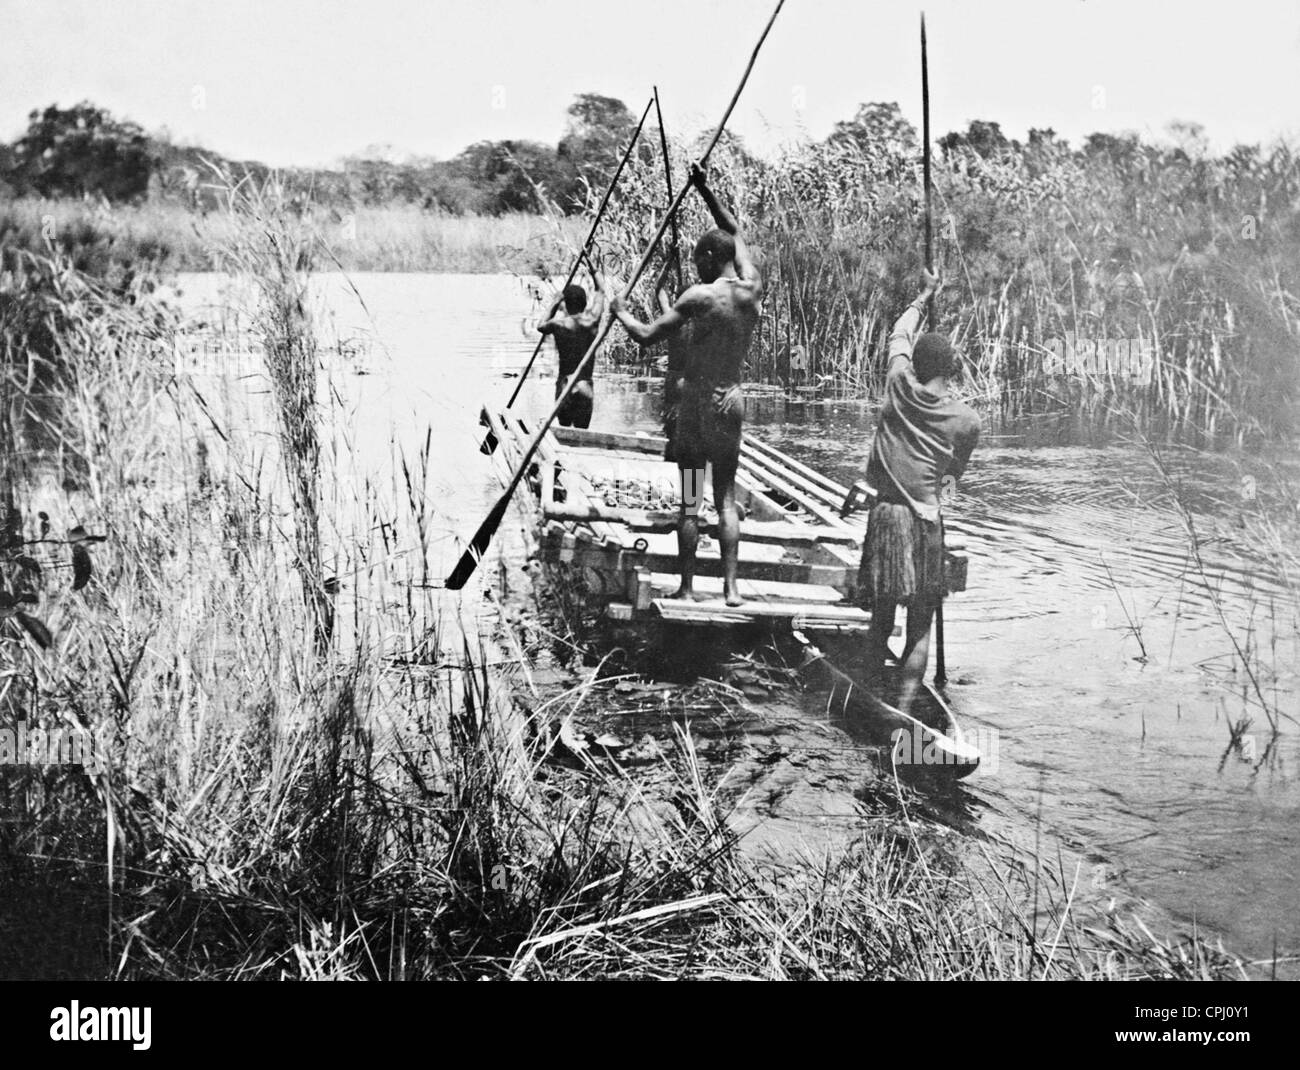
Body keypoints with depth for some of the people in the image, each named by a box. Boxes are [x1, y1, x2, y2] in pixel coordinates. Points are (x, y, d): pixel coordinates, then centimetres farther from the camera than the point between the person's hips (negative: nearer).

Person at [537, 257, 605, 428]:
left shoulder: (559, 324, -4)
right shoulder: (591, 321, -3)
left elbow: (541, 326, 21)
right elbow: (600, 290, 14)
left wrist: (555, 304, 24)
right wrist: (592, 267, 25)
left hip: (564, 386, 0)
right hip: (585, 387, 0)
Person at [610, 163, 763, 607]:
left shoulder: (700, 296, -13)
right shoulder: (752, 290, 2)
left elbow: (647, 336, -14)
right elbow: (736, 233, 18)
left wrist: (620, 311, 4)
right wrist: (706, 191, 24)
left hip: (697, 400, -4)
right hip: (733, 401, 5)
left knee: (689, 499, 2)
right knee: (726, 498, 8)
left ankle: (687, 587, 3)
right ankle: (731, 587, 2)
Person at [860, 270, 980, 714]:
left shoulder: (899, 386, 1)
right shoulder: (967, 419, -1)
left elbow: (899, 335, 21)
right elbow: (954, 474, 12)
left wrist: (924, 296, 35)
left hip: (885, 513, 2)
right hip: (925, 519, -2)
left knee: (881, 619, 12)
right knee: (920, 627, 4)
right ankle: (903, 712, -1)